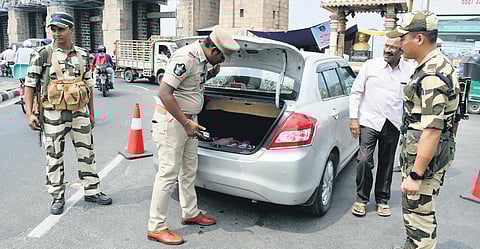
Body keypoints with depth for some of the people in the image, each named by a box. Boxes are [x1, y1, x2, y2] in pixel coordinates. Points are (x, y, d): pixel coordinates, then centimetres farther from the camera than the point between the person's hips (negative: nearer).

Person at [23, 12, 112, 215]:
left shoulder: (82, 55, 8)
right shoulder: (42, 54, -3)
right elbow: (30, 85, -2)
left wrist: (91, 113, 14)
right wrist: (29, 114, -11)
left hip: (80, 113, 3)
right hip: (53, 115, -3)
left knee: (86, 153, 9)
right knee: (54, 157, 6)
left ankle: (91, 191, 23)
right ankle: (57, 197, 21)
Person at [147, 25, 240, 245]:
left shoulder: (201, 59, 8)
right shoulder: (185, 58, -21)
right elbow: (164, 93, -25)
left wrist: (210, 75, 5)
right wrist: (186, 123, -24)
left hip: (188, 120, 10)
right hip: (171, 121, -10)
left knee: (189, 169, 17)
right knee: (168, 173, -5)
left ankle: (190, 213, 34)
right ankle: (156, 227, 7)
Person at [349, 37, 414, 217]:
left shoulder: (410, 71, 4)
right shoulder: (370, 65, -1)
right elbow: (356, 92, 2)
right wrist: (354, 118, -4)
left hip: (393, 125, 2)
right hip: (369, 121, -2)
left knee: (387, 164, 11)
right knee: (364, 160, -8)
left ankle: (382, 200, 27)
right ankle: (361, 199, 11)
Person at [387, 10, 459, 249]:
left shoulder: (433, 75, -23)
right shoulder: (436, 65, 11)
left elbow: (432, 130, -28)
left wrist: (415, 175, -25)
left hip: (425, 157, -10)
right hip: (416, 152, 10)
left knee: (419, 215, 1)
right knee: (412, 209, 23)